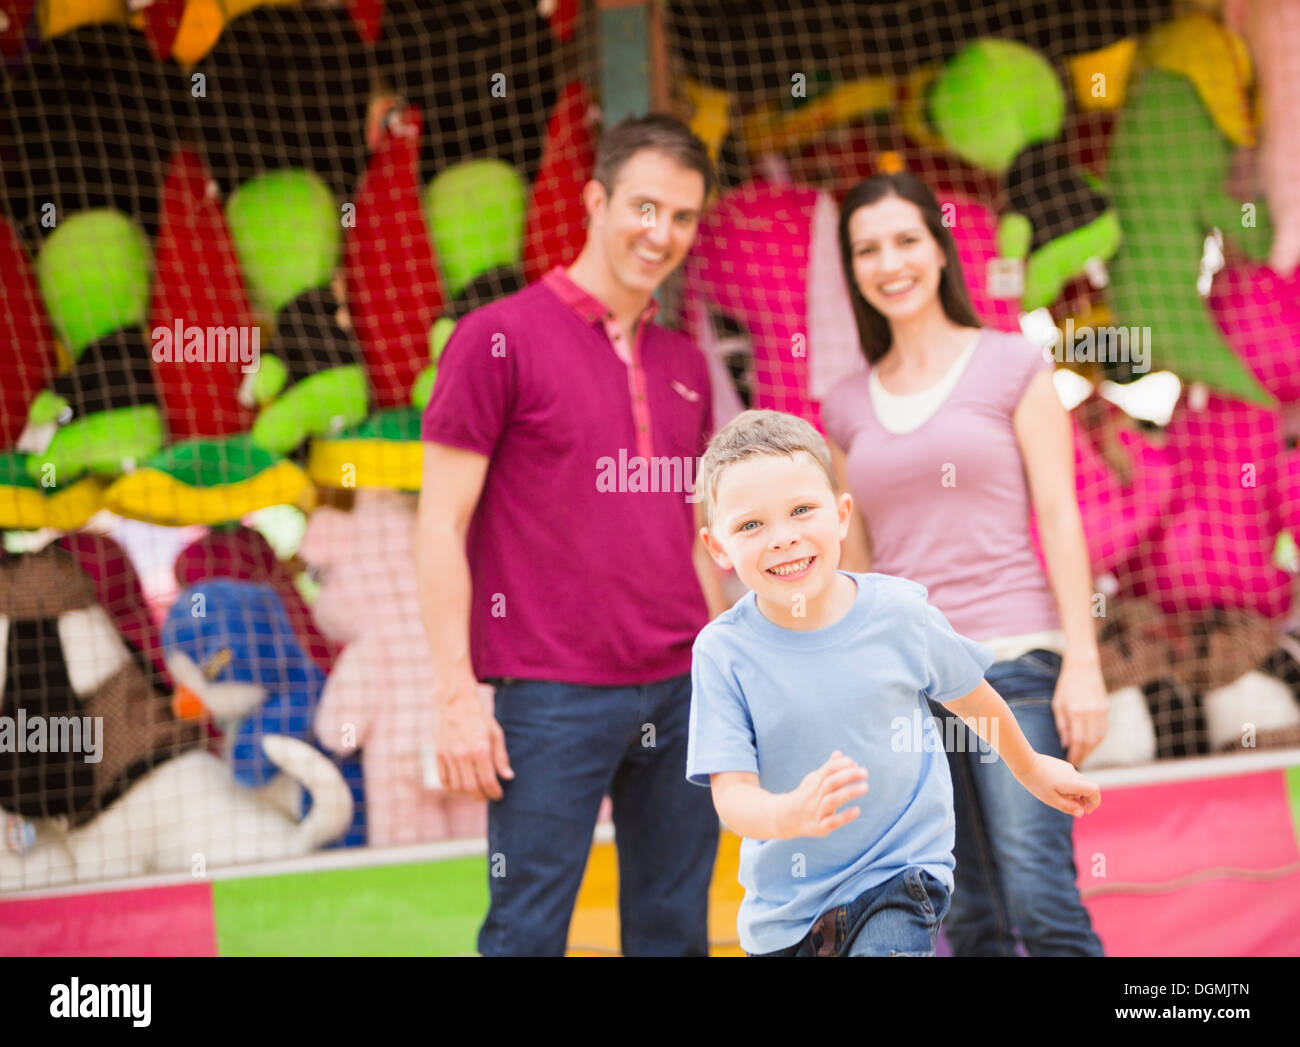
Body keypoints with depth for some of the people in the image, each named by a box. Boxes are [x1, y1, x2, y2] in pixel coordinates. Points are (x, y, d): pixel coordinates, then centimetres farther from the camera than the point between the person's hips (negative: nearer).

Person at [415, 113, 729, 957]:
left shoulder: (684, 365, 14)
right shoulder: (499, 338, -3)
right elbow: (441, 524, -6)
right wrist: (456, 694, -12)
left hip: (681, 692, 6)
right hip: (554, 695, -6)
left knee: (675, 928, 8)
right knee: (528, 930, -5)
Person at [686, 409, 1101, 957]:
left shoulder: (897, 611, -9)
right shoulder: (725, 652, -13)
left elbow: (970, 694, 11)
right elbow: (732, 794, -18)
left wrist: (1030, 768, 28)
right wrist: (790, 814, -41)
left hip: (900, 875, -1)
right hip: (783, 905, 2)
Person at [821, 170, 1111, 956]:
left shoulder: (1013, 367, 3)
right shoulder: (850, 406, 13)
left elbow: (1059, 517, -1)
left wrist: (1084, 663, -9)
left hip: (1010, 656, -4)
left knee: (1041, 904, -15)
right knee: (971, 921, 3)